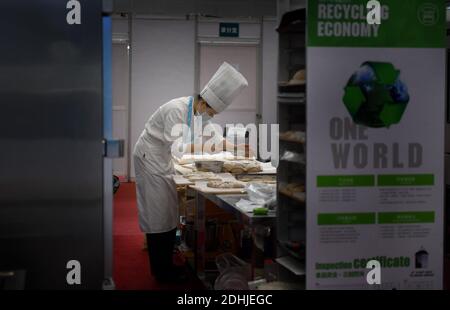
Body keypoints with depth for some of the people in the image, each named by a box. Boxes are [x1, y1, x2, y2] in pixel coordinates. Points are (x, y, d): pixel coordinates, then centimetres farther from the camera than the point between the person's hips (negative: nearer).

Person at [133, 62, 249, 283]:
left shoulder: (200, 113, 1)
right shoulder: (177, 110, -27)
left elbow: (214, 137, 9)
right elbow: (175, 146, -31)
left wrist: (237, 147, -5)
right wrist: (205, 146, -29)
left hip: (163, 159, 9)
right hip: (150, 156, -9)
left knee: (168, 211, 12)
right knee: (158, 213, -6)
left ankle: (164, 264, 22)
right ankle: (161, 271, 1)